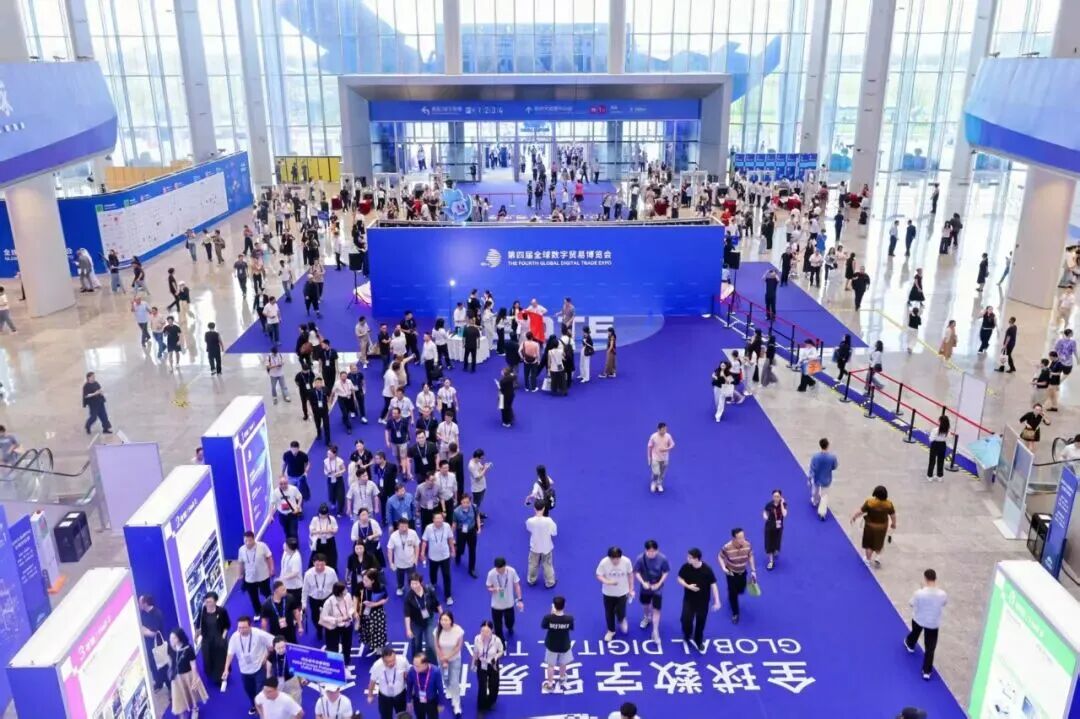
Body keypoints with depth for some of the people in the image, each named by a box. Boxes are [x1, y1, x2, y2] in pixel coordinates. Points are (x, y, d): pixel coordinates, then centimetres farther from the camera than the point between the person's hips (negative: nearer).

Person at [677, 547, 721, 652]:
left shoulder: (707, 569, -22)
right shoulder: (686, 567, -16)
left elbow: (713, 585, -14)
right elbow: (679, 578, -1)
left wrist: (717, 601, -15)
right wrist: (688, 586, -20)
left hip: (703, 601, -1)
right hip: (689, 599, 1)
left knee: (700, 623, 12)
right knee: (686, 620, -6)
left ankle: (698, 642, 38)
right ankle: (688, 637, 28)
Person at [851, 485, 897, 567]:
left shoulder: (869, 502, -25)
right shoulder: (889, 504, -18)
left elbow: (860, 511, -16)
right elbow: (893, 515, -5)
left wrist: (853, 517, 0)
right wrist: (894, 523, 14)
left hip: (870, 525, -2)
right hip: (882, 526, 2)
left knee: (868, 544, 16)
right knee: (879, 543, 26)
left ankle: (868, 560, 25)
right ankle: (877, 556, 14)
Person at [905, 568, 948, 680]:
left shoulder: (919, 593, -31)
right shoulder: (942, 594, -25)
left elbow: (912, 604, -12)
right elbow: (944, 603, -1)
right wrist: (934, 587, 4)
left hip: (918, 619, 0)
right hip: (933, 623, 0)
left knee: (915, 633, 34)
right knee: (930, 648, 14)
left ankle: (910, 645, 64)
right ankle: (927, 671, 17)